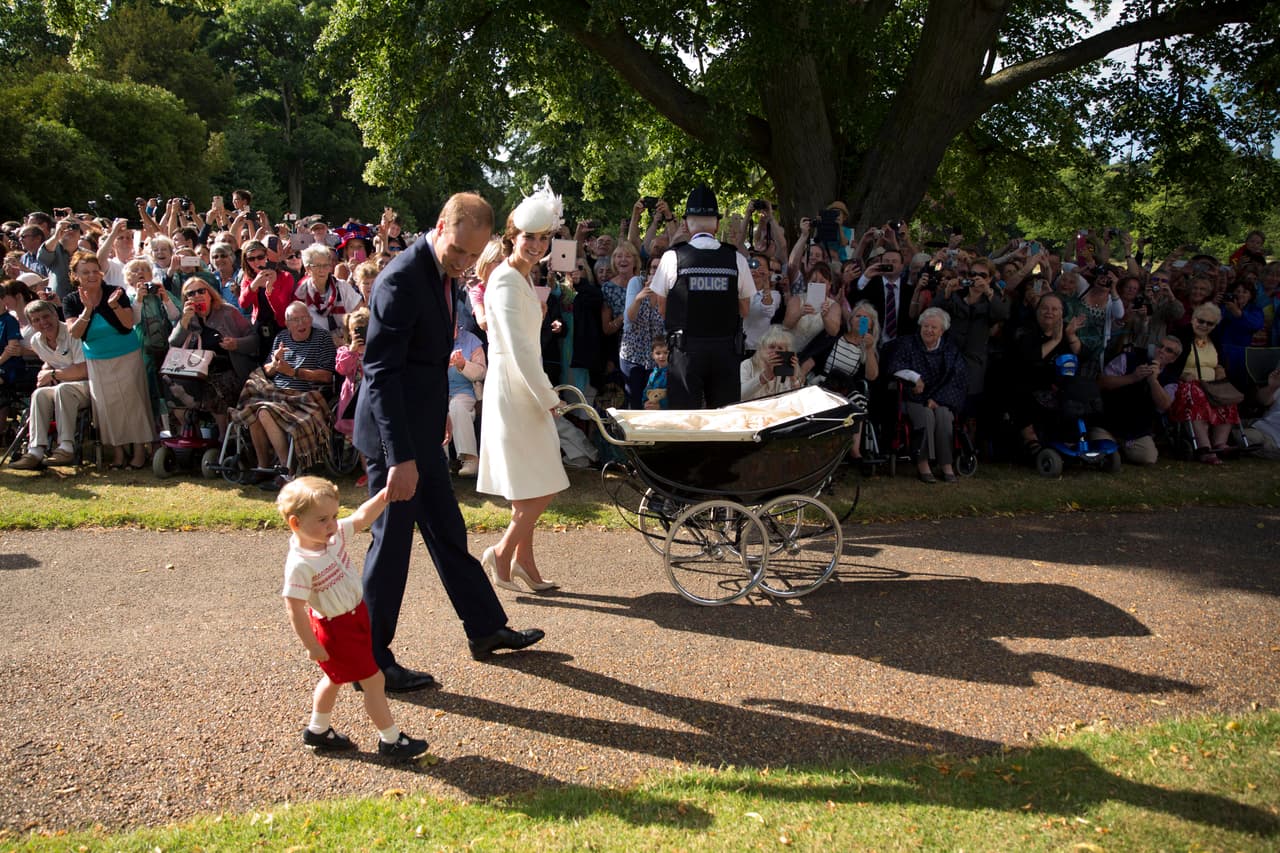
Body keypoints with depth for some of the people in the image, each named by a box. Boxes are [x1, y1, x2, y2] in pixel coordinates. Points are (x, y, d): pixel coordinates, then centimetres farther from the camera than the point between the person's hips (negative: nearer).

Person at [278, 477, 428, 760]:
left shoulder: (335, 534, -10)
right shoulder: (300, 564, -30)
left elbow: (362, 517, -6)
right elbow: (294, 608, -27)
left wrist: (384, 495, -22)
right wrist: (311, 646, -23)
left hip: (356, 615, 9)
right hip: (336, 630, -9)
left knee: (335, 677, 26)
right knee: (373, 681, 0)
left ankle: (317, 731, 47)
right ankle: (391, 740, 16)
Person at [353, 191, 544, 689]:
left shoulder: (442, 271, 6)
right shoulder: (402, 279, -23)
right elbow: (380, 372, -26)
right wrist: (400, 457, -29)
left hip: (420, 429, 9)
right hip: (395, 433, -9)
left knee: (447, 532, 19)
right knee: (392, 541, 1)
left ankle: (486, 629, 33)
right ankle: (370, 661, 15)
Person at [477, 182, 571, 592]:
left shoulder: (522, 279, 15)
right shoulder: (505, 281, -16)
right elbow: (518, 350, -20)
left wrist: (545, 394, 16)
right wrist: (547, 398, -14)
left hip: (525, 390, 10)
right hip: (513, 392, -10)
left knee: (530, 488, 13)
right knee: (541, 487, -5)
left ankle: (523, 562, 23)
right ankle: (503, 553, 11)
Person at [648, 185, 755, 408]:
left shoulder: (673, 257, -5)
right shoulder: (736, 259, 0)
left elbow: (662, 308, 3)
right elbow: (744, 309, 9)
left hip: (686, 349, -2)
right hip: (726, 348, 2)